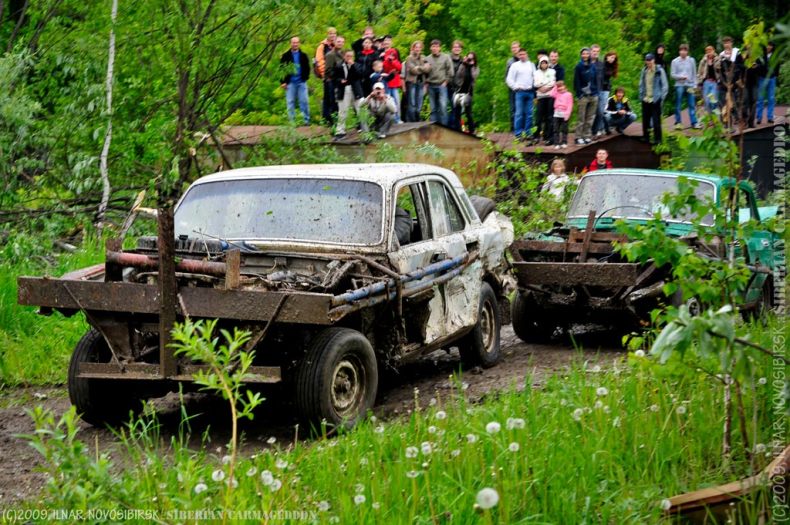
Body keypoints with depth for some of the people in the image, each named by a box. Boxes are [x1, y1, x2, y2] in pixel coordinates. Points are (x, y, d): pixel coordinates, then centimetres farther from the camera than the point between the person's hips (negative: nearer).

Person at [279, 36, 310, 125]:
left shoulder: (303, 55, 10)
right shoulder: (286, 56, 6)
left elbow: (307, 68, 12)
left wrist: (305, 77, -3)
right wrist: (283, 82, -2)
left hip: (301, 82, 0)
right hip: (290, 83, 0)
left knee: (304, 101, -2)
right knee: (290, 102, 1)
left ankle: (306, 120, 3)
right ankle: (291, 121, 5)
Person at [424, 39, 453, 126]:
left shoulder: (446, 57, 1)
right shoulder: (427, 59, 7)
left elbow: (450, 72, 0)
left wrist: (446, 81, -5)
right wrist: (426, 82, 3)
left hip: (442, 85, -3)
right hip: (431, 86, 3)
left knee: (443, 106, -11)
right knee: (433, 108, 6)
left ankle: (443, 125, -7)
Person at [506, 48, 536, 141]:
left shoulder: (531, 65, 12)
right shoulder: (515, 65, 2)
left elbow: (534, 77, 15)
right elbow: (509, 79, 1)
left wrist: (533, 87, 4)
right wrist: (516, 87, -5)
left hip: (530, 92, 3)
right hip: (520, 92, -3)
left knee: (529, 113, 4)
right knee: (519, 113, -5)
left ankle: (527, 133, 9)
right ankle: (518, 134, -4)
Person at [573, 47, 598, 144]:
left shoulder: (593, 66, 10)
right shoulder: (579, 67, -2)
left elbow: (596, 80, 13)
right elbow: (576, 81, -4)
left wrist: (596, 92, 5)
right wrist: (579, 94, -10)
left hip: (593, 95, 4)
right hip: (583, 95, -4)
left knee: (590, 118, 6)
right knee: (581, 118, -3)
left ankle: (587, 136, 13)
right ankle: (578, 137, 0)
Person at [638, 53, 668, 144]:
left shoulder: (659, 71, -6)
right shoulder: (644, 71, 8)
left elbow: (665, 85, -4)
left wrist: (661, 97, -9)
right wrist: (641, 95, 7)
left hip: (655, 100, -5)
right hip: (645, 99, 5)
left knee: (656, 121, -3)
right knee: (645, 120, 10)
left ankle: (658, 139, 3)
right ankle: (645, 137, 19)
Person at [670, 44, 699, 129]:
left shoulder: (691, 60, 6)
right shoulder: (675, 61, 0)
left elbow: (694, 73, 9)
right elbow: (672, 74, -1)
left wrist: (694, 85, 2)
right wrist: (681, 77, -15)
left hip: (690, 85, 2)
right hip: (679, 85, -1)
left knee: (692, 105, 0)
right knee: (678, 106, 3)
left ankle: (694, 122, 3)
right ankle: (678, 122, 11)